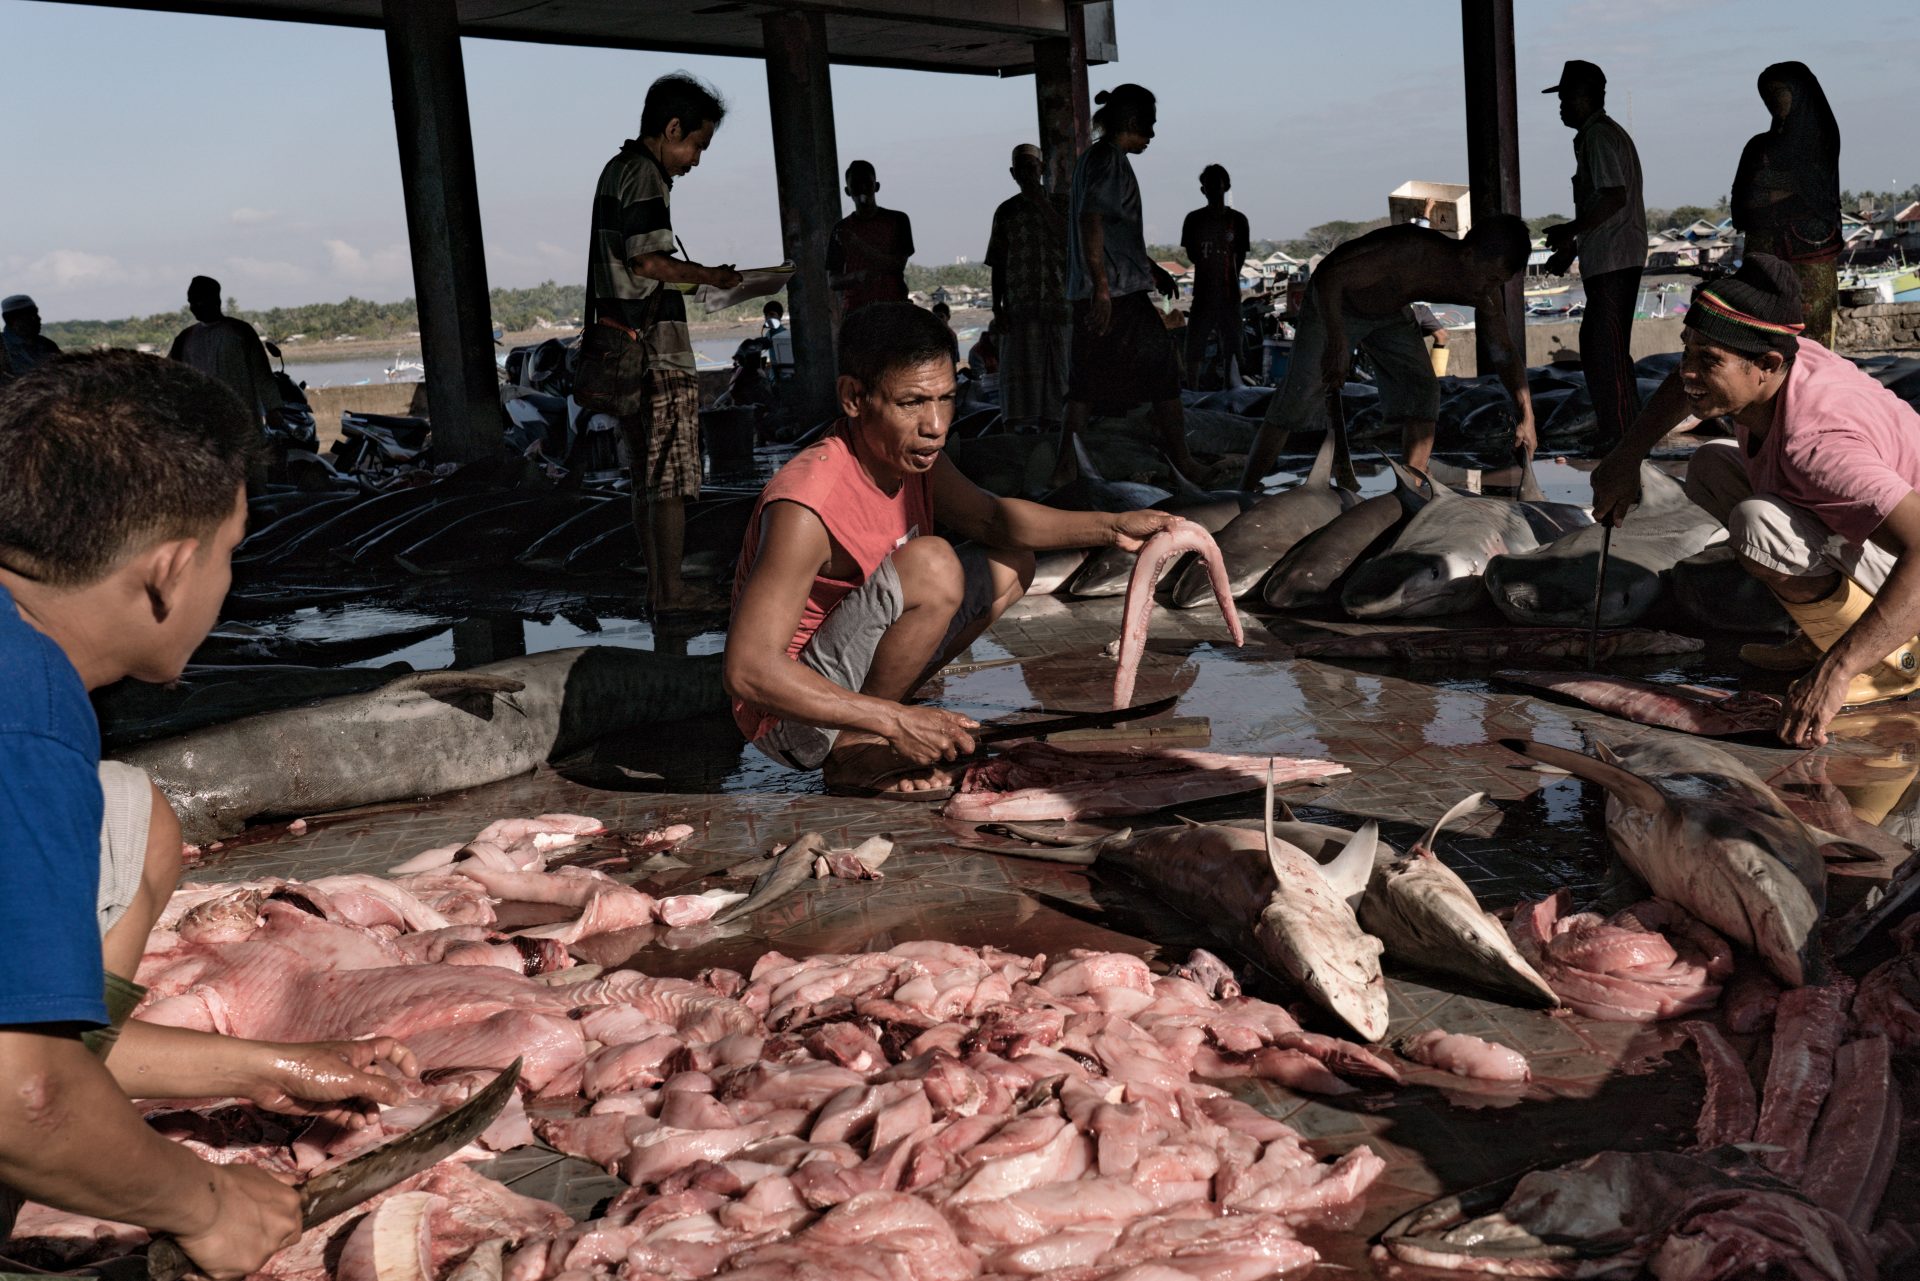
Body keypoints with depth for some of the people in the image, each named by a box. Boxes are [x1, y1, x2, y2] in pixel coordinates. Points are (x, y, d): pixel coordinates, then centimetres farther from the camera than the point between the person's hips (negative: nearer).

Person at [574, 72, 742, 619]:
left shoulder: (615, 170, 20)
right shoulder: (646, 175, -10)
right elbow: (647, 262, -18)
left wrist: (695, 275, 18)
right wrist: (711, 277, -6)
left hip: (619, 347, 10)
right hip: (655, 351, -10)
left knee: (647, 475, 12)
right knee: (671, 477, -6)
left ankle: (658, 585, 17)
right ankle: (670, 590, -4)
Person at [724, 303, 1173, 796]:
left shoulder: (911, 455, -4)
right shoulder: (807, 506, -31)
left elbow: (989, 517, 13)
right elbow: (748, 671, -34)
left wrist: (1111, 527, -1)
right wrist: (893, 723, -33)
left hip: (855, 670, 9)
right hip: (794, 717, -9)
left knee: (1009, 566, 13)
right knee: (932, 566, -29)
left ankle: (884, 705, 6)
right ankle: (852, 748, -14)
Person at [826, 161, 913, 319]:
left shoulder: (897, 220, 8)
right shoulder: (841, 229, 10)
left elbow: (898, 264, -3)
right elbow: (832, 280, 7)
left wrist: (860, 245, -13)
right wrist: (857, 277, -16)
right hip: (855, 312, 1)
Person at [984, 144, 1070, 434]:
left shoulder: (1059, 202, 8)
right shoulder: (1006, 211, 10)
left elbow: (1066, 237, -10)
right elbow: (998, 264, 9)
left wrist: (1040, 201, -11)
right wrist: (997, 308, 1)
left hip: (1058, 301, -1)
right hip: (1019, 305, 1)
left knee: (1057, 367, -1)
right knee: (1020, 368, -4)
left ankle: (1053, 421, 3)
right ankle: (1025, 424, -3)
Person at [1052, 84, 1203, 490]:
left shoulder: (1091, 157, 19)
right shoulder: (1110, 159, -11)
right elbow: (1091, 221, -22)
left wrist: (1150, 267, 31)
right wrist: (1101, 287, -25)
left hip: (1091, 292, 10)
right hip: (1118, 292, -10)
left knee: (1088, 380, 9)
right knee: (1161, 372, -1)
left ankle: (1065, 466, 7)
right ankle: (1183, 464, 4)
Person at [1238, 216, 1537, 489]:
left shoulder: (1483, 290, -19)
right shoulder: (1410, 250, -40)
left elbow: (1505, 352, -4)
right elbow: (1327, 278, -38)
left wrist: (1527, 416, -9)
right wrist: (1336, 342, -46)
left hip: (1391, 314, 6)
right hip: (1331, 307, -6)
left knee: (1423, 392, -9)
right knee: (1298, 399, -13)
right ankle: (1244, 494, -8)